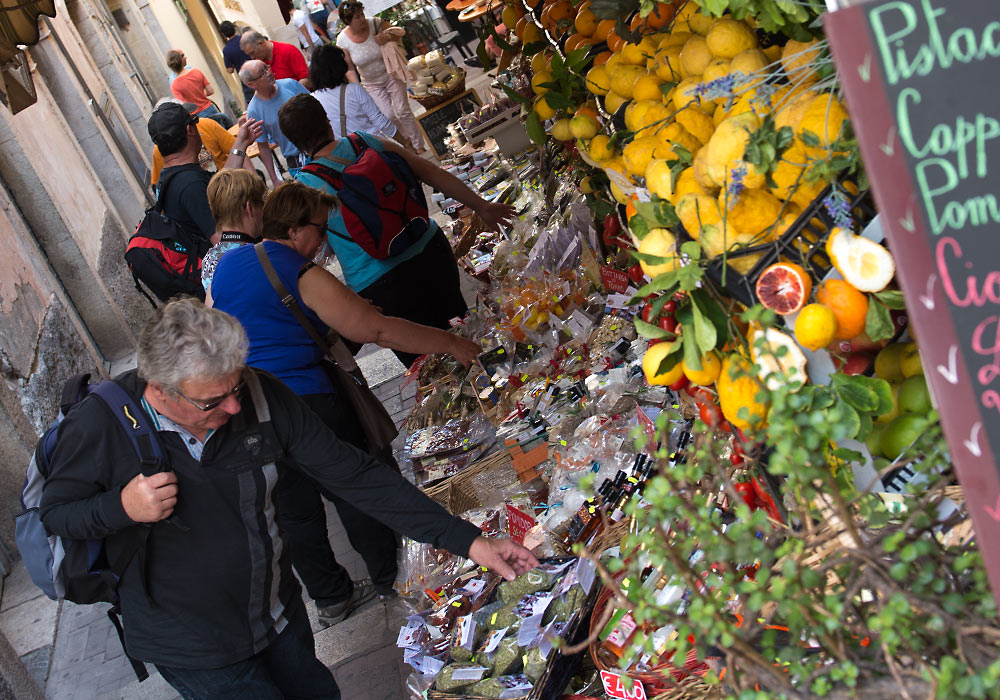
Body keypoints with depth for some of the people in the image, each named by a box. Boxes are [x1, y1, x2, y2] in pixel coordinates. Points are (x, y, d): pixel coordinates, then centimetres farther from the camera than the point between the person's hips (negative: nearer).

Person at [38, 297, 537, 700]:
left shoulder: (260, 397, -17)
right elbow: (54, 513, -7)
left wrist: (469, 541, -18)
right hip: (189, 650, -4)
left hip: (279, 617, 4)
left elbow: (355, 476, -14)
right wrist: (121, 507, -30)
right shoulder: (100, 425, -23)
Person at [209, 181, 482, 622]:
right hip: (305, 401, -6)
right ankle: (392, 580, 25)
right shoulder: (304, 277, -12)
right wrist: (452, 345, -11)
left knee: (293, 511, 15)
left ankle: (330, 596, 27)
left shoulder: (224, 266, 10)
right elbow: (377, 330, -15)